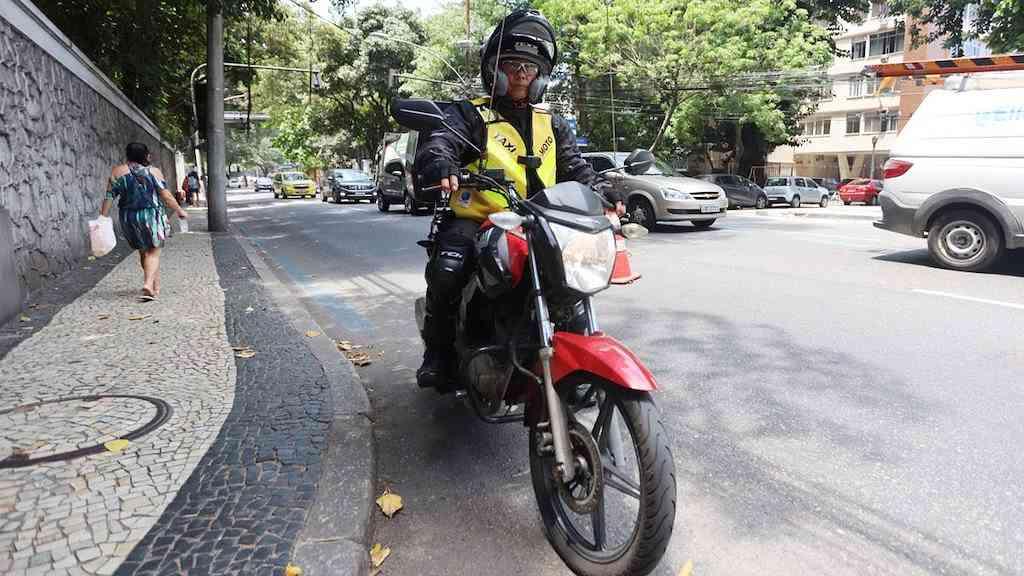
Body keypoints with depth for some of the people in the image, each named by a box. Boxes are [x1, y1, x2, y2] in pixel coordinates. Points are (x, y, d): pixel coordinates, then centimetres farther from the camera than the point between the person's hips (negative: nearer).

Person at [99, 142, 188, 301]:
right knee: (153, 252, 2)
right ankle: (148, 284, -17)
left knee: (143, 251, 17)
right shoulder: (154, 171, -5)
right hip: (151, 216, -3)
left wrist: (103, 216, 3)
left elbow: (110, 196, -2)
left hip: (129, 217, 3)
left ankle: (156, 286, 26)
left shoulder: (117, 172, 1)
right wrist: (179, 211, 4)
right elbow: (166, 195, -7)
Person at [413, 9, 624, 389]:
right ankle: (438, 350, -7)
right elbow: (438, 143, -14)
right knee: (448, 269, -32)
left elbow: (576, 168, 15)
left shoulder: (552, 126, 21)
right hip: (475, 221, -4)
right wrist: (439, 165, -39)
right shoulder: (470, 115, 5)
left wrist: (603, 191, -8)